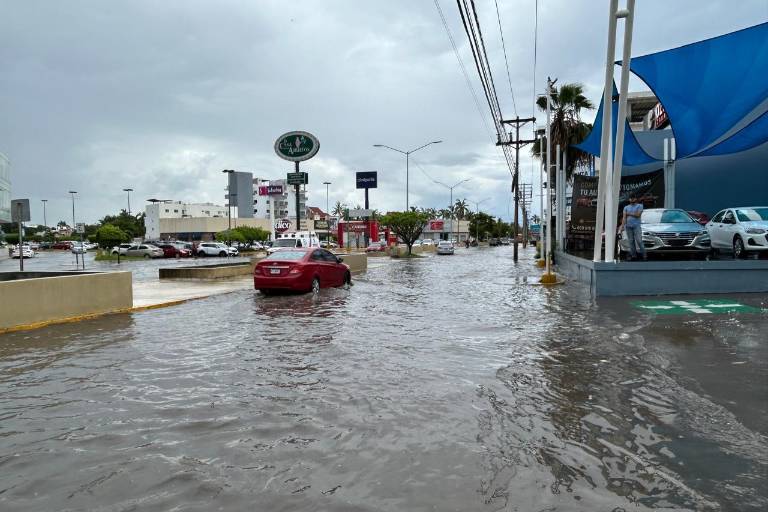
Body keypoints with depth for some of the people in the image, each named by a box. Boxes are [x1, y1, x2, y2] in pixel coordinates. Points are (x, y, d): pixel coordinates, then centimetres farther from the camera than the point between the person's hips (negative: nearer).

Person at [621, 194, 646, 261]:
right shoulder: (626, 207, 16)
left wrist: (629, 213, -1)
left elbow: (638, 215, -8)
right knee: (631, 241, 1)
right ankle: (633, 255, 6)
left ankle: (644, 254, -3)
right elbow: (624, 217, 5)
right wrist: (623, 225, -10)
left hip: (636, 226, -3)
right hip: (628, 226, 3)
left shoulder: (639, 206, 8)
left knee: (639, 241, -8)